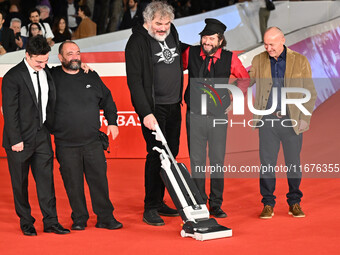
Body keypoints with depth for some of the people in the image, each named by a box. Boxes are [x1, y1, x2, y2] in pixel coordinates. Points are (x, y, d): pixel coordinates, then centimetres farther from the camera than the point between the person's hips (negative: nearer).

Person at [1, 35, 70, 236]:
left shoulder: (46, 73, 7)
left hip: (42, 135, 5)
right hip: (21, 138, -5)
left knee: (46, 179, 3)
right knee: (20, 183, 7)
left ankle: (51, 222, 9)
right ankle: (26, 222, 20)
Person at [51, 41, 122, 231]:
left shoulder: (91, 76, 10)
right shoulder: (52, 77, 0)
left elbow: (107, 99, 20)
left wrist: (112, 122, 16)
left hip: (93, 142, 2)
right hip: (66, 145, -2)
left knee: (99, 179, 2)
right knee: (73, 183, 4)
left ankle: (105, 217, 11)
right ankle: (79, 218, 17)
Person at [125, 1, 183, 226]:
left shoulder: (173, 33, 8)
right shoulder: (137, 41, -12)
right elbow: (134, 80, -16)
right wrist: (146, 112, -23)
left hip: (174, 106, 7)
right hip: (153, 107, -7)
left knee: (171, 153, 9)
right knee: (157, 154, -11)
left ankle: (159, 202, 20)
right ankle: (150, 208, -3)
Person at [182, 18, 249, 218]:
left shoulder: (230, 59, -3)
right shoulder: (190, 54, -2)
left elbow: (245, 79, 13)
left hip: (219, 117, 0)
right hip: (195, 116, 0)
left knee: (217, 161, 3)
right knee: (196, 161, 4)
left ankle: (216, 204, 12)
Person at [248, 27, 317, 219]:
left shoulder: (300, 61, 1)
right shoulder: (259, 61, 7)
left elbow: (311, 93, 3)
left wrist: (305, 118, -4)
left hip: (292, 121, -1)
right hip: (267, 120, 1)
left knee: (294, 163, 5)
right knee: (267, 163, 1)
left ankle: (295, 203, 20)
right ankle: (268, 204, 12)